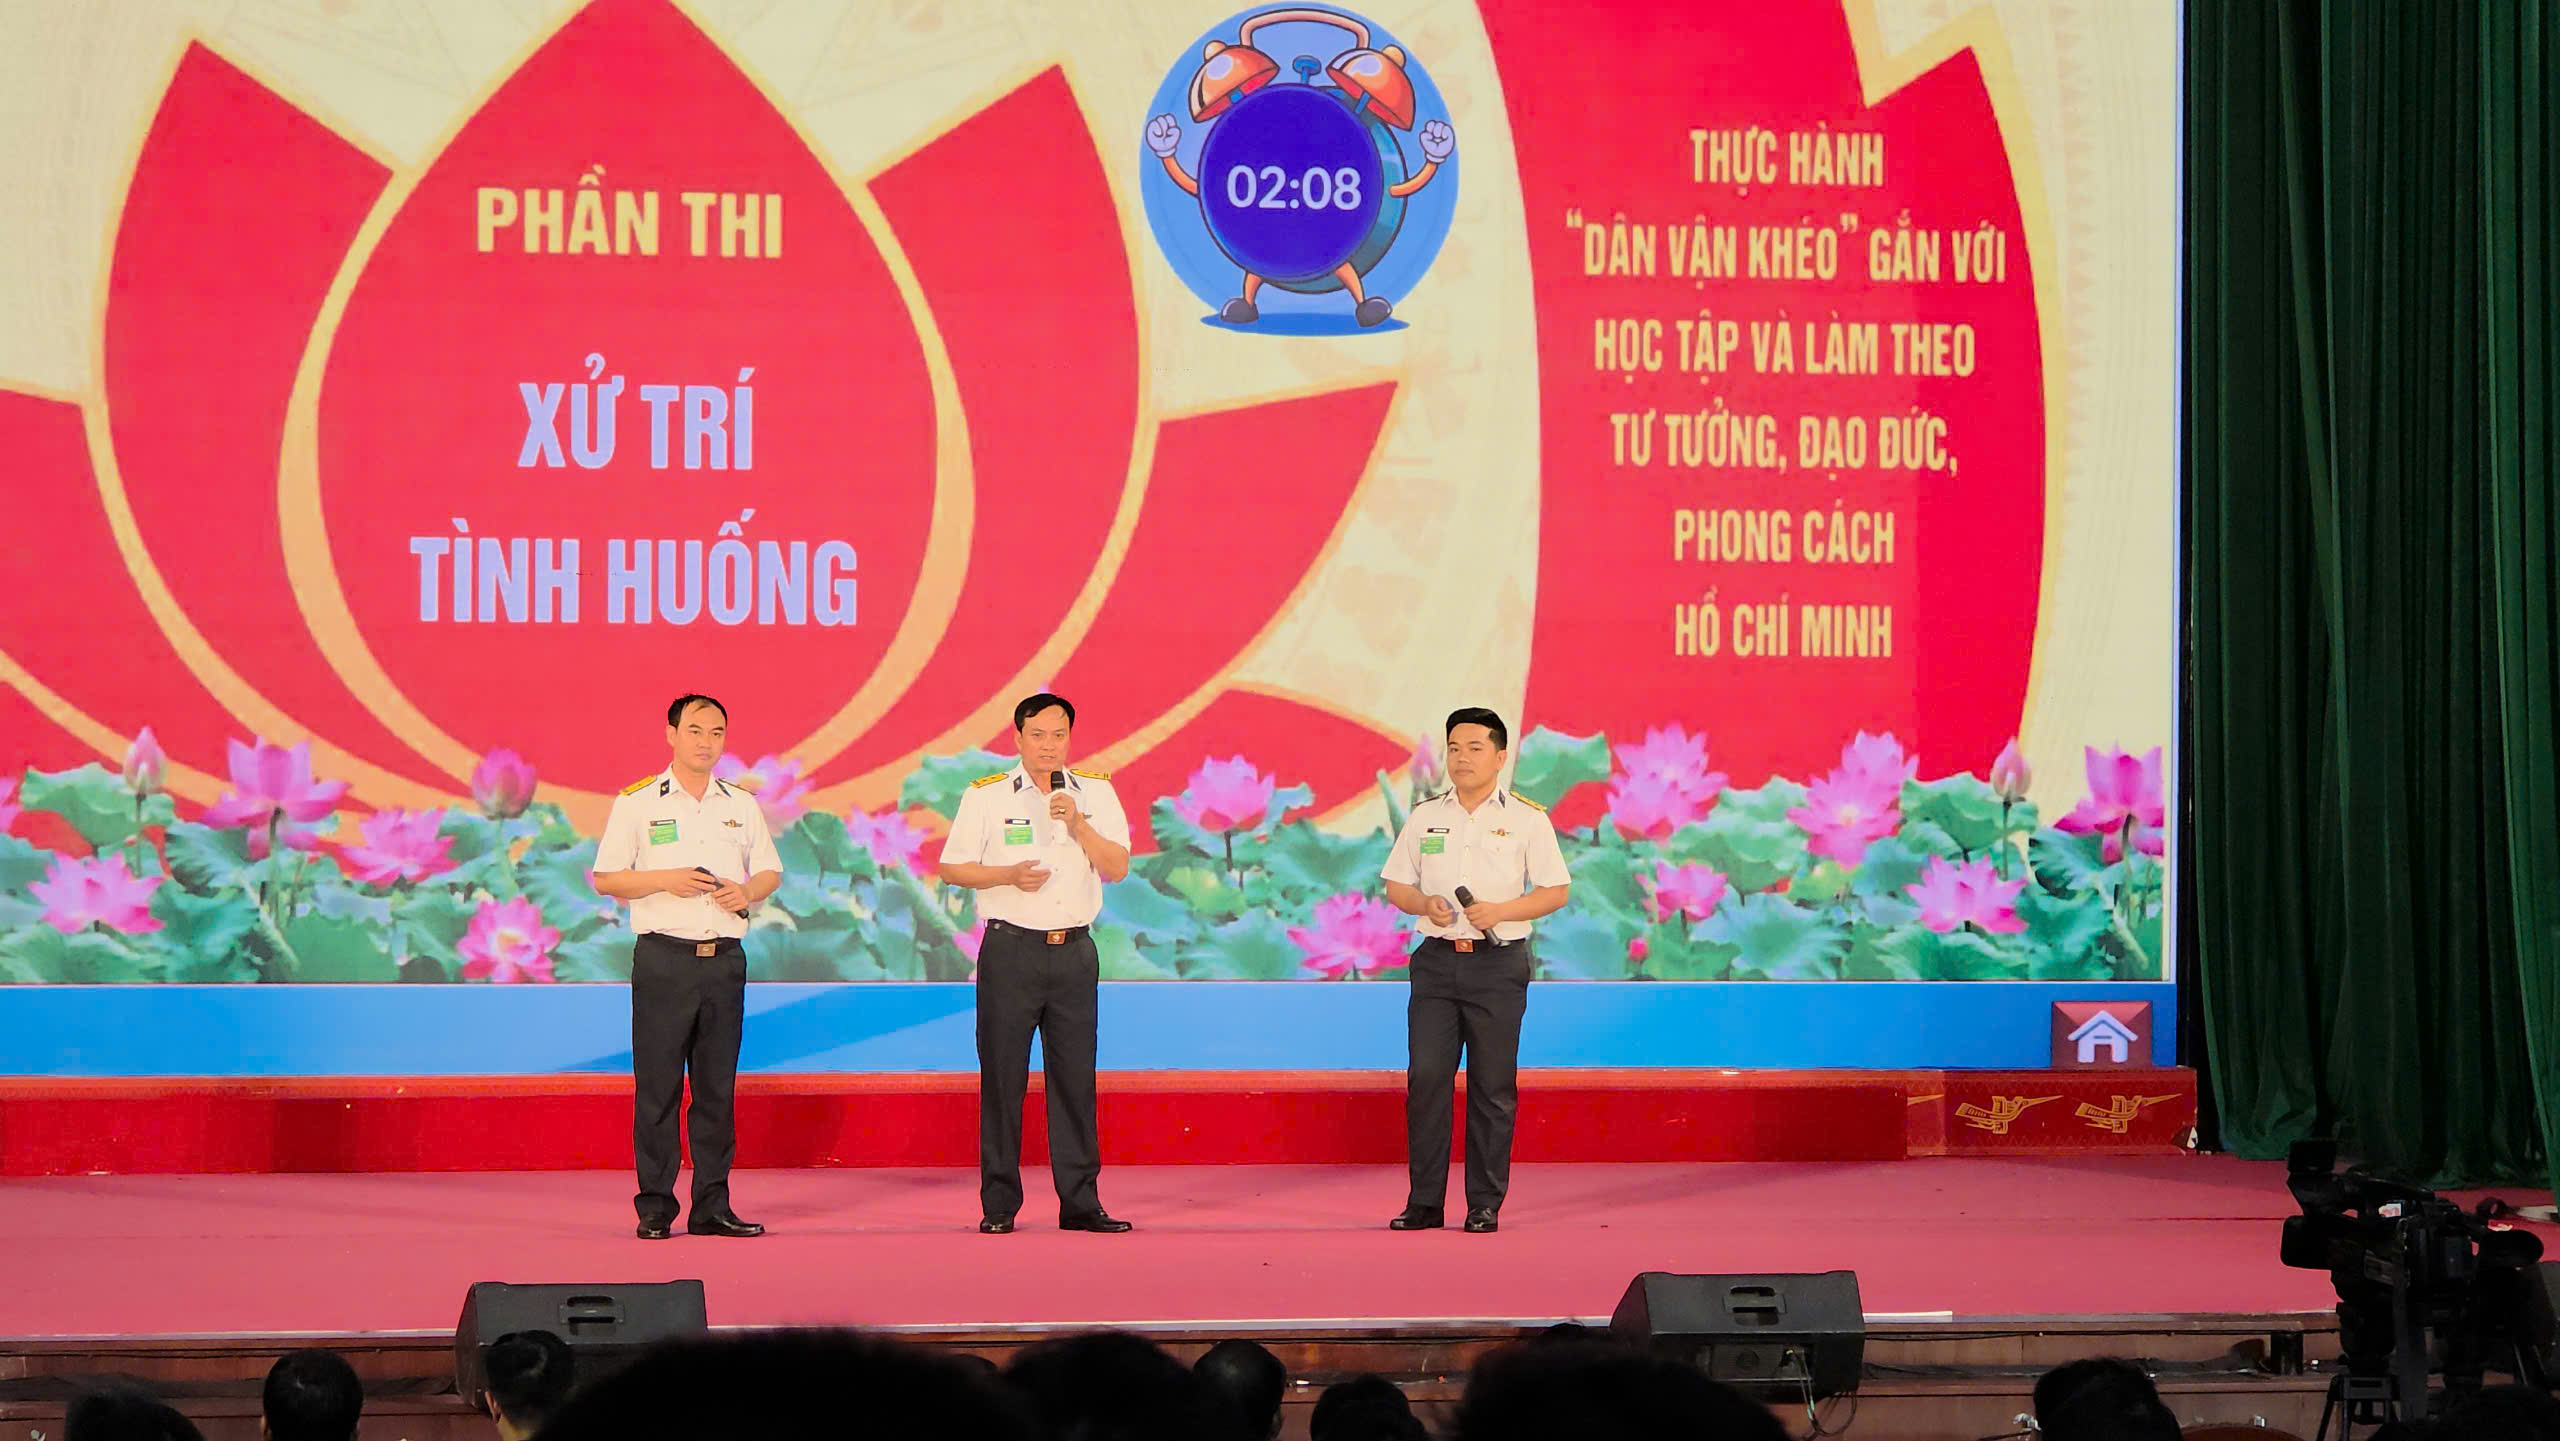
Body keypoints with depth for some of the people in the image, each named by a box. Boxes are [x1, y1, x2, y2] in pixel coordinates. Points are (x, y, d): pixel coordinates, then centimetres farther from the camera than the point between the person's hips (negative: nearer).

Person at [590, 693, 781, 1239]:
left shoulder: (742, 806, 13)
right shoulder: (637, 802, 1)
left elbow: (770, 872, 18)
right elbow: (605, 879, 0)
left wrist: (748, 892, -4)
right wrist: (666, 880, -13)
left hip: (725, 958, 4)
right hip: (664, 957, -4)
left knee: (718, 1087, 5)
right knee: (657, 1086, -4)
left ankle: (713, 1206, 8)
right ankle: (654, 1209, 0)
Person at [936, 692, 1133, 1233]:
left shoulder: (1095, 792, 8)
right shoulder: (986, 796, 1)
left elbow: (1118, 867, 1)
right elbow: (951, 868, 2)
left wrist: (1078, 824, -13)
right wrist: (1009, 875, -13)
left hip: (1074, 950, 2)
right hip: (1011, 949, -2)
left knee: (1075, 1077, 2)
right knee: (1003, 1077, -2)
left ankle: (1080, 1201, 6)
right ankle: (998, 1204, 4)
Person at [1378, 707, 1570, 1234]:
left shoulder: (1527, 819, 2)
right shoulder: (1424, 817, 10)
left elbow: (1555, 891, 0)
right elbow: (1395, 887, 13)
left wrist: (1501, 911, -14)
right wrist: (1425, 904, -9)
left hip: (1498, 964, -2)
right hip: (1437, 959, 2)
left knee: (1493, 1087, 1)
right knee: (1425, 1076, -4)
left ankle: (1485, 1205, 6)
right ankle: (1424, 1202, 1)